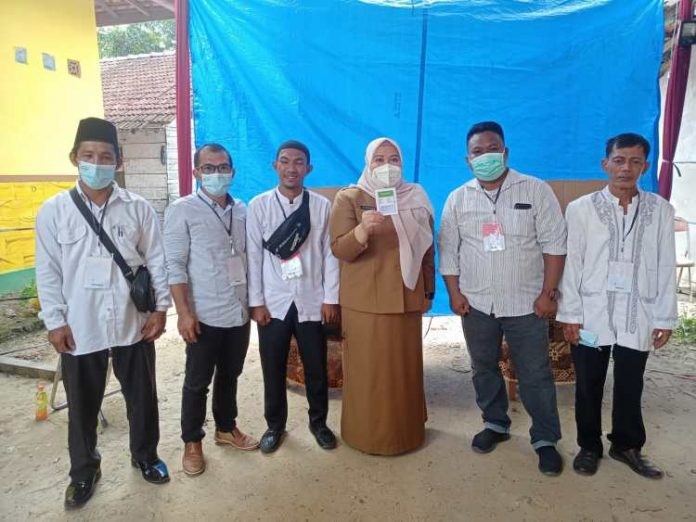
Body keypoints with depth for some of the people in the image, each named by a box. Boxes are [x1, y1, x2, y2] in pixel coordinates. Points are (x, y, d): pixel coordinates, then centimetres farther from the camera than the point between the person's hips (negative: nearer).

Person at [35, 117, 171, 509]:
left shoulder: (139, 208, -3)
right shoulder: (54, 211, -3)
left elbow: (157, 261, 0)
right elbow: (48, 271, -1)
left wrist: (161, 307, -3)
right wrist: (55, 321, -4)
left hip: (134, 323, 1)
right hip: (80, 328, 0)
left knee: (142, 396, 15)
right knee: (82, 405, 15)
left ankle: (146, 456, 38)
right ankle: (84, 472, 37)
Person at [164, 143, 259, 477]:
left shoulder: (242, 210, 6)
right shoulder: (182, 211, -8)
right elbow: (175, 266, -11)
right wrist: (184, 313, -15)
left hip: (239, 312, 5)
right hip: (204, 315, -4)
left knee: (229, 376, 19)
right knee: (197, 382, 10)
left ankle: (226, 428, 38)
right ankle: (192, 442, 28)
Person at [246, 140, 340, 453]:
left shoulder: (322, 206, 1)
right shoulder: (258, 205, 0)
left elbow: (329, 254, 0)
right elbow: (253, 256, -2)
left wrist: (331, 298, -3)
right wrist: (256, 302, -4)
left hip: (312, 302, 0)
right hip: (273, 303, 0)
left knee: (317, 369, 11)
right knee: (273, 370, 11)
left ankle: (318, 423, 32)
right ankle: (275, 425, 31)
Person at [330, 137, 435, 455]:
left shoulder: (416, 197, 8)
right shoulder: (349, 198, -3)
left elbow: (428, 248, 14)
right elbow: (339, 250, -13)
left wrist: (429, 290, 13)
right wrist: (363, 229, -32)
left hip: (406, 298, 4)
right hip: (364, 301, -3)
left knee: (406, 367, 11)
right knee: (368, 369, 2)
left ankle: (406, 430, 29)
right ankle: (367, 433, 19)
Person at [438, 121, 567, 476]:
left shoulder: (536, 190, -3)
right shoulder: (458, 199, 4)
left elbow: (554, 243, -5)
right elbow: (448, 250, 5)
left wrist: (548, 293, -9)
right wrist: (454, 293, -2)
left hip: (526, 302, -2)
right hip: (476, 303, 3)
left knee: (535, 374, 6)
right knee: (483, 368, 15)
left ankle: (545, 439, 23)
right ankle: (495, 424, 35)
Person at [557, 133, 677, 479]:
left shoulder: (660, 210, 3)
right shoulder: (580, 209, -2)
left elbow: (666, 267, 4)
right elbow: (571, 264, -3)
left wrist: (665, 318, 1)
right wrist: (569, 314, -6)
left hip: (638, 317, 1)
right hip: (591, 315, -1)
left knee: (630, 387, 14)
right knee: (588, 386, 10)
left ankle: (627, 446, 34)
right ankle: (589, 446, 29)